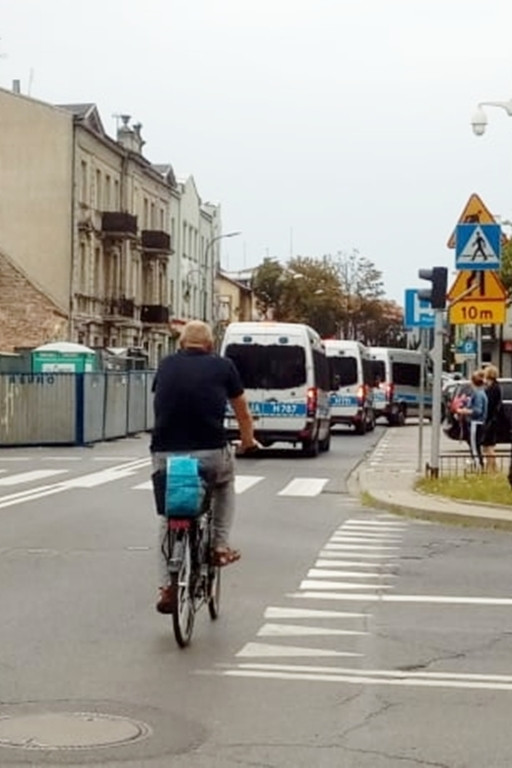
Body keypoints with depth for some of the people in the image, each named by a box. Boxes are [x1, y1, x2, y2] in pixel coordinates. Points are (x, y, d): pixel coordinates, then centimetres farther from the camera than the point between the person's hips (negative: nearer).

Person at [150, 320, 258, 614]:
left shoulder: (166, 365, 14)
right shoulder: (223, 366, 9)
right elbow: (243, 412, 21)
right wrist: (248, 441, 41)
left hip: (165, 455, 2)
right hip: (211, 454, -1)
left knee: (169, 519, 19)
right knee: (225, 483, 32)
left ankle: (167, 587, 12)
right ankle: (221, 545, 24)